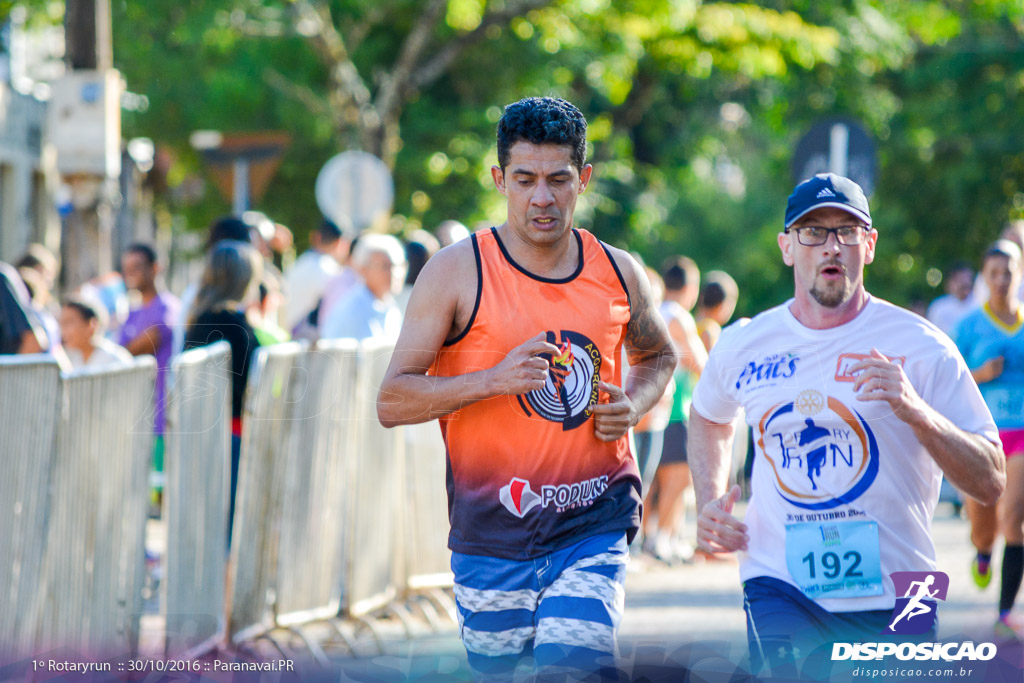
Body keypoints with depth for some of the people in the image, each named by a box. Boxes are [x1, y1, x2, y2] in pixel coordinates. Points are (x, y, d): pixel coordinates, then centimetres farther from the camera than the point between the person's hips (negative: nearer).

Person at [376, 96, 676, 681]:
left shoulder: (618, 274, 5)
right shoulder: (457, 272, -5)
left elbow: (658, 355, 26)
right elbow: (392, 402, -7)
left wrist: (635, 404, 4)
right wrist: (492, 380, -21)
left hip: (594, 524, 1)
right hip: (491, 525, -1)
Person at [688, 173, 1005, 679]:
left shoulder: (921, 347, -5)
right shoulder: (744, 344, 4)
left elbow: (991, 483, -8)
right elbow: (707, 418, 28)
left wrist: (916, 411, -23)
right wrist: (709, 503, 12)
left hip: (892, 597, -1)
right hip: (779, 589, 1)